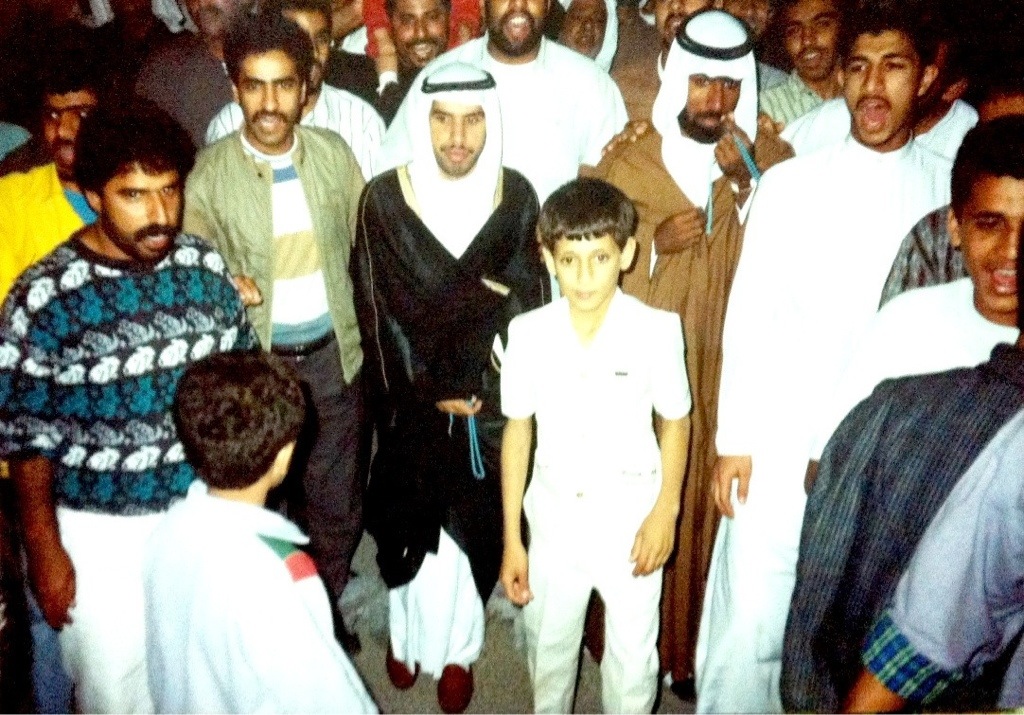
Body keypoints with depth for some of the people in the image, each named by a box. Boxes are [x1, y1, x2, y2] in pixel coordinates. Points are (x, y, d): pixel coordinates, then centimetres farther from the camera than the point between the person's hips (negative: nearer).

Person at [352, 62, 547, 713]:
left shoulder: (516, 196, -8)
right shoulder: (385, 198, -12)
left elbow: (529, 300, -3)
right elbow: (379, 310, -9)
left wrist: (482, 389, -11)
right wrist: (429, 391, -9)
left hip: (490, 398, 1)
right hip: (412, 400, 0)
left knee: (473, 524, 11)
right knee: (412, 521, 14)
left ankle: (458, 646, 34)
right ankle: (409, 630, 41)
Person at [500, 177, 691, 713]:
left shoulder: (656, 331, -17)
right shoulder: (529, 333, -12)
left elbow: (674, 422, -1)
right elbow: (517, 430, -2)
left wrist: (666, 510, -3)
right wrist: (511, 538, 1)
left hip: (631, 514, -1)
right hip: (554, 513, 2)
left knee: (633, 657, 14)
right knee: (547, 644, 21)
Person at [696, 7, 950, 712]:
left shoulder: (951, 189, 4)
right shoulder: (791, 183, 1)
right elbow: (749, 316, 0)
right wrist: (734, 439, -2)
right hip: (784, 443, -1)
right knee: (749, 616, 2)